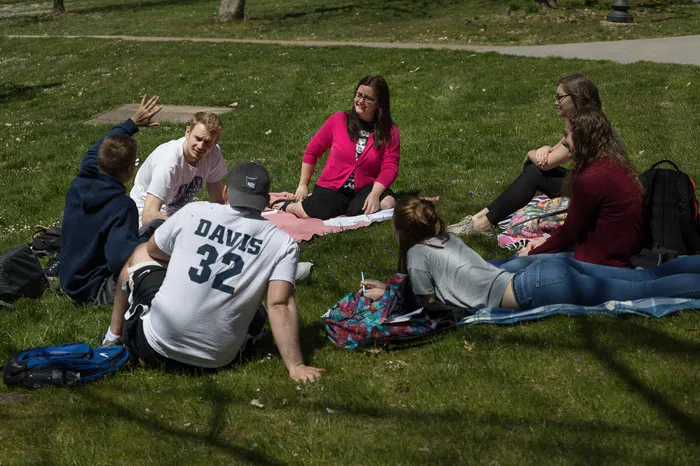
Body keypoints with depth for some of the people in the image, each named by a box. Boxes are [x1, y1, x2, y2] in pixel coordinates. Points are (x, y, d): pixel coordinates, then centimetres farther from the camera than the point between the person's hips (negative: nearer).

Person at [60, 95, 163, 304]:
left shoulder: (80, 184, -5)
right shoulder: (122, 206, -28)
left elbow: (96, 150, 16)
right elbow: (120, 258, -38)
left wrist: (132, 123, 19)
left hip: (70, 280, 8)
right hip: (93, 291, -8)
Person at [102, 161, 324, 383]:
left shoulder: (194, 212, -1)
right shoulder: (283, 243, -4)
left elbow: (153, 252, 15)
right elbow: (280, 305, -14)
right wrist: (296, 366, -13)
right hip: (216, 361, 0)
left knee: (140, 253, 25)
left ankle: (113, 337, 34)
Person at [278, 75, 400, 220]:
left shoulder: (390, 132, -1)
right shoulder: (338, 120, -1)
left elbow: (390, 167, -9)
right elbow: (311, 152, 6)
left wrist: (374, 194, -25)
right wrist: (303, 185, 4)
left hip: (365, 188, 2)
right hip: (332, 187, -2)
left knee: (387, 202, -31)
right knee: (314, 213, -31)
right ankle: (287, 205, 6)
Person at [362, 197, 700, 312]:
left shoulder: (417, 253, -2)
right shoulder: (445, 238, 22)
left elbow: (428, 301, 4)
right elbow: (429, 280, 36)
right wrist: (388, 287, 32)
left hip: (537, 290, -7)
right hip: (548, 270, 7)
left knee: (645, 291, -10)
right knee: (649, 279, 6)